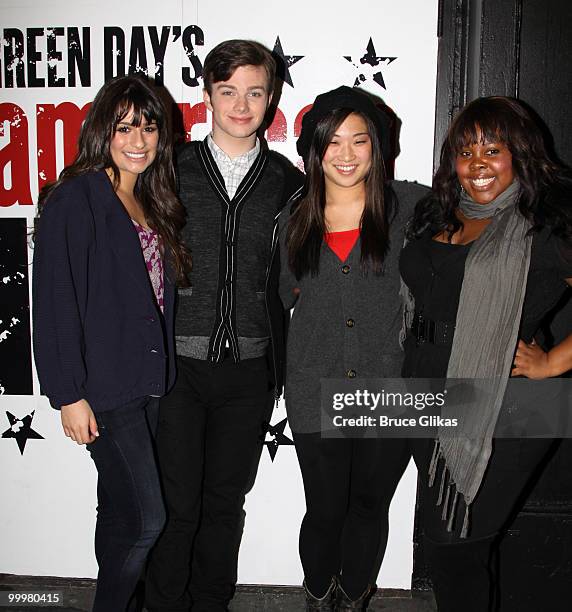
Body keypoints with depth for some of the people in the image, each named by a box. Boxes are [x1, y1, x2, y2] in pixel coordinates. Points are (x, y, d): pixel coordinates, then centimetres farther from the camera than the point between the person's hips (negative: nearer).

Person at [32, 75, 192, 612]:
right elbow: (54, 302, -14)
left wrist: (161, 372, 12)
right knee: (145, 518, -4)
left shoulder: (152, 202, 13)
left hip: (149, 382, 7)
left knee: (122, 511, 18)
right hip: (104, 386, -7)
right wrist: (69, 393, -16)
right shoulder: (75, 199, -10)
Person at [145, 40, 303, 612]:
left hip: (249, 368, 2)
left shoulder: (288, 182, 6)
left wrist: (282, 363, 4)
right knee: (176, 504, 5)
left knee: (226, 500, 15)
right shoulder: (172, 169, 2)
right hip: (177, 364, -1)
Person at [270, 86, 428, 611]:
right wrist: (306, 293, 3)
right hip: (316, 391, 1)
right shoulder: (294, 219, 6)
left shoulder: (411, 206, -3)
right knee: (325, 510, 8)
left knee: (370, 506, 15)